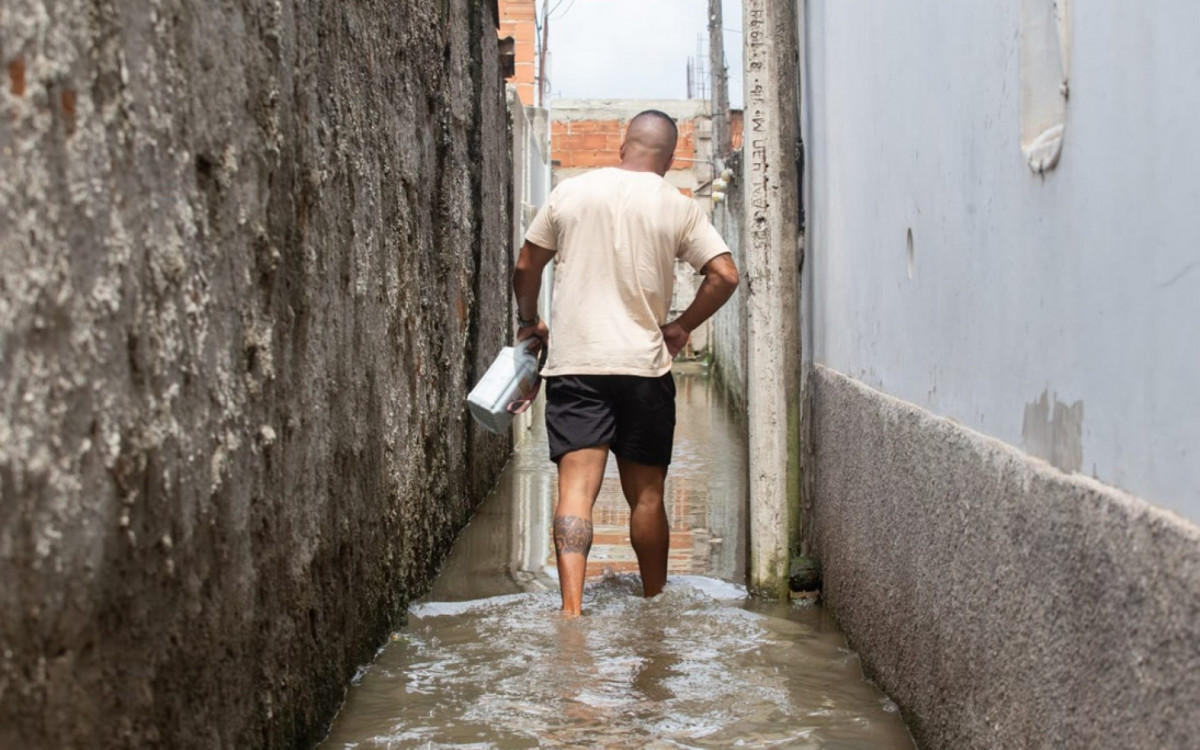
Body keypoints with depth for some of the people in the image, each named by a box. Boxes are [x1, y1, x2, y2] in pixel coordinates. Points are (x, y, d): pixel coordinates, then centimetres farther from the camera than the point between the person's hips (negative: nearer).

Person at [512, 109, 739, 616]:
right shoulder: (678, 208, 2)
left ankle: (571, 607, -21)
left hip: (574, 364, 0)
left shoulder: (570, 192, 6)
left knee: (576, 487, -7)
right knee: (646, 494, 11)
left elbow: (525, 269, 10)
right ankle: (654, 604, 24)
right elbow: (724, 275, -5)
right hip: (644, 365, 0)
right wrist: (682, 326, 8)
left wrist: (528, 322, 26)